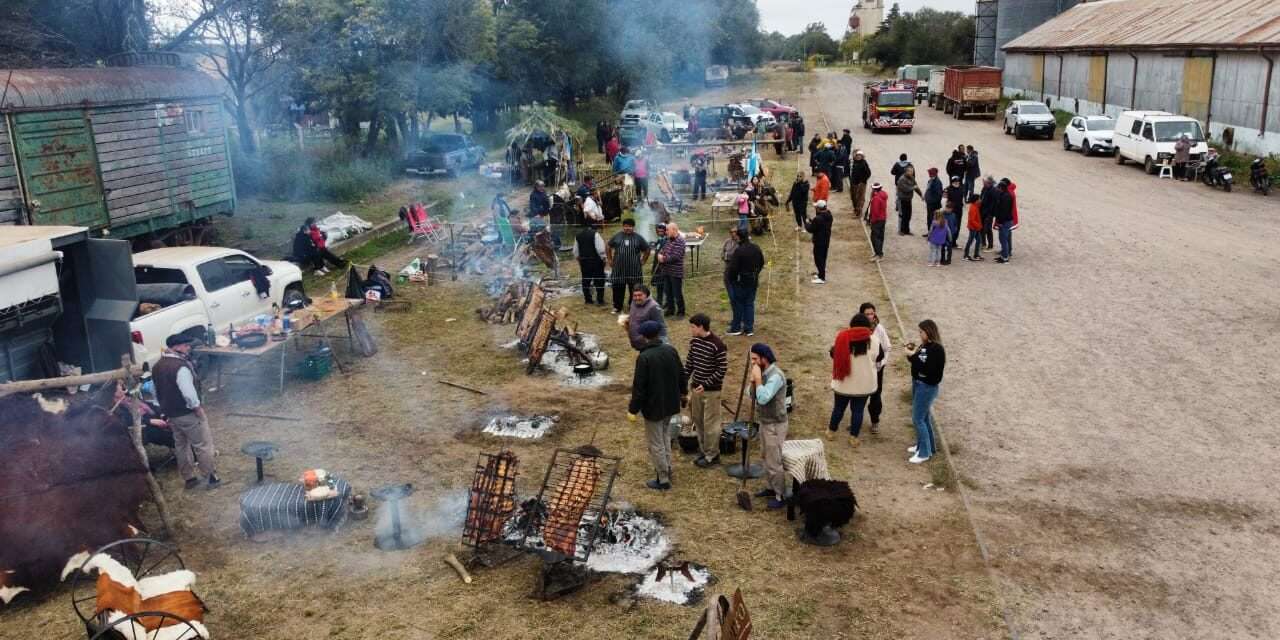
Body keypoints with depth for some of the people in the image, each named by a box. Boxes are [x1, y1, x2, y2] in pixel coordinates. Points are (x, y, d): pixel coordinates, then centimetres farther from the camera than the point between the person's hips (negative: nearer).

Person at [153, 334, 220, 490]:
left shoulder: (157, 367, 5)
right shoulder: (181, 366, -25)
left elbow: (157, 393, 14)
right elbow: (189, 394, -28)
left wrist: (166, 409, 21)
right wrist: (199, 411, -17)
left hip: (171, 414, 9)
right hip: (188, 414, -9)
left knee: (181, 446, 18)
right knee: (203, 445, 4)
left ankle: (189, 478, 26)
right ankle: (211, 477, 10)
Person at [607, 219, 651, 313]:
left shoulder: (638, 238, 3)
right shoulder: (617, 236, 6)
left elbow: (647, 250, 12)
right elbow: (608, 247, 16)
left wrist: (643, 261, 6)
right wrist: (609, 260, 11)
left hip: (634, 269, -1)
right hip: (619, 269, 1)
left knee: (635, 289, 3)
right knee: (618, 288, 4)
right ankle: (617, 307, 16)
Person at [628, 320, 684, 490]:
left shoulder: (644, 357, -23)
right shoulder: (671, 350, -3)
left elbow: (639, 387, -21)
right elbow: (681, 374, 9)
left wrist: (633, 409, -11)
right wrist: (679, 394, 25)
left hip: (653, 406, -7)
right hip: (671, 403, 7)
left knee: (656, 443, 5)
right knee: (664, 434, 28)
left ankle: (663, 480, 13)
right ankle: (666, 467, 38)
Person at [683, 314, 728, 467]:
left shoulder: (717, 345, -20)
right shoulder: (694, 341, 2)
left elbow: (722, 369, -17)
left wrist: (706, 385, -19)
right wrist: (683, 382, 8)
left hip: (711, 390, -7)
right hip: (696, 387, 7)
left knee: (710, 423, 2)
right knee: (698, 421, 15)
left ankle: (712, 456, 14)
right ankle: (704, 451, 29)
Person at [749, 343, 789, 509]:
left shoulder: (775, 376, -24)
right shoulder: (764, 373, 5)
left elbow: (763, 398, -32)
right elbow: (753, 396, 9)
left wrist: (758, 379, -25)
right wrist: (753, 380, -8)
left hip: (775, 425, -9)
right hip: (765, 422, 9)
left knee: (775, 462, -2)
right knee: (767, 458, 21)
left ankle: (781, 496, 9)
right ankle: (770, 487, 36)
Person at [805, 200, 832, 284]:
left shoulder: (818, 219, -26)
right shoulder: (828, 216, 3)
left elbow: (811, 229, -16)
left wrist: (807, 223, 1)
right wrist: (812, 222, 10)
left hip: (819, 242, -9)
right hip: (826, 240, 9)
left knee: (819, 259, -2)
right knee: (823, 258, 21)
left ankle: (821, 278, 0)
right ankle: (821, 274, 34)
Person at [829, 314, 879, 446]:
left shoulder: (842, 337, -8)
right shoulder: (873, 340, -9)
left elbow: (834, 355, 1)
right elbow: (878, 357, 5)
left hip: (843, 381, 1)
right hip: (864, 383, -1)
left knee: (839, 407, 17)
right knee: (858, 410, 9)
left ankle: (831, 431, 33)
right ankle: (854, 437, 16)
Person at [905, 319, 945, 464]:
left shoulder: (937, 349, -20)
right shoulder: (924, 345, 6)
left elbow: (927, 369, -26)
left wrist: (913, 356, -24)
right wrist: (912, 353, -4)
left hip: (927, 387, -9)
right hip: (917, 383, 9)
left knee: (918, 419, -5)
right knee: (923, 417, 18)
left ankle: (924, 452, 4)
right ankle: (923, 445, 30)